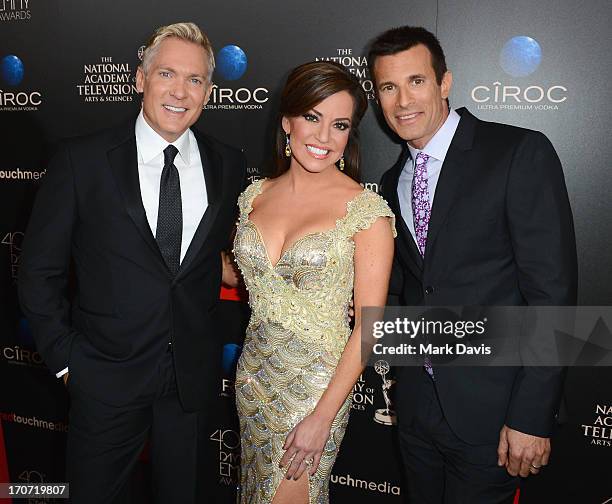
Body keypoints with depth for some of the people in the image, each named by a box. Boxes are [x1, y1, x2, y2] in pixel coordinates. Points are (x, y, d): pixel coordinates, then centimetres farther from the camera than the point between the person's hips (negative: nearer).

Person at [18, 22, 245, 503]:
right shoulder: (81, 161, -9)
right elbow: (40, 271, -4)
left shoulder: (229, 165, -2)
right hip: (107, 377, -2)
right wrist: (65, 358, -5)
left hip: (193, 374, 2)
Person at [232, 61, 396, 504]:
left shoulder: (366, 209, -15)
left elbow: (369, 324, -15)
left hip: (317, 381, -5)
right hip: (253, 373, 5)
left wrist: (322, 418, -16)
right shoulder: (255, 196, 1)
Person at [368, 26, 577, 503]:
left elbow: (552, 290, -16)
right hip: (418, 405, 6)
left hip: (490, 410, -5)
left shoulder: (521, 153, -12)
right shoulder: (394, 181, 8)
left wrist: (532, 416, -17)